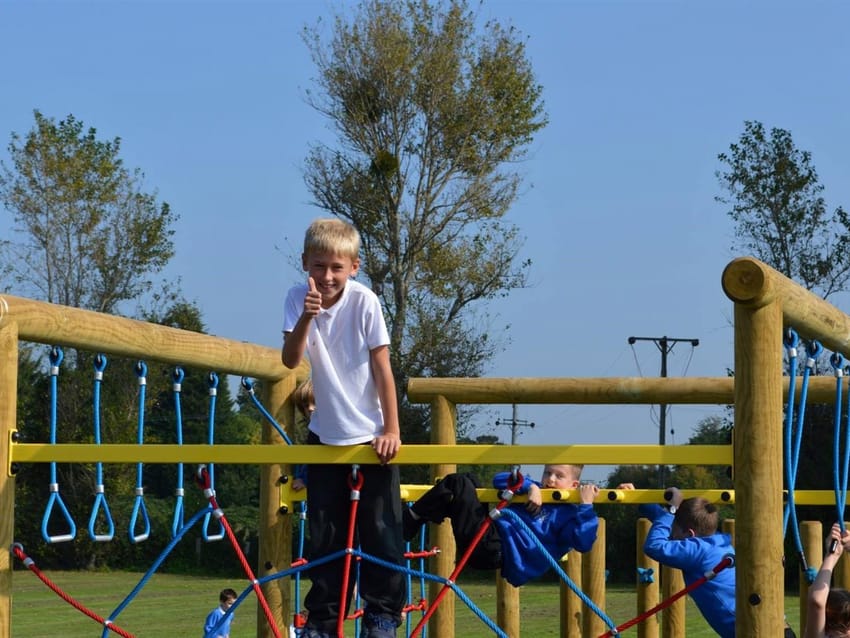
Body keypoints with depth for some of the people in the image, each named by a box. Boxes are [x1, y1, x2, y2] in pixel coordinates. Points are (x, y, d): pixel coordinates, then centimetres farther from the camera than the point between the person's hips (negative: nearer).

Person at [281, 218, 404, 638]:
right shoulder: (298, 299, -7)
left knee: (380, 531, -2)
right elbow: (290, 360, -18)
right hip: (325, 433, 3)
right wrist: (307, 317, -34)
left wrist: (391, 430, -12)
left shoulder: (364, 301, -15)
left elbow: (381, 368, -11)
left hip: (371, 433, -3)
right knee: (324, 532, 7)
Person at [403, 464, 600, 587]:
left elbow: (583, 542, -18)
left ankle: (409, 523, -4)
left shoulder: (567, 514, 0)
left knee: (459, 484, -11)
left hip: (494, 553, -8)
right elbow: (500, 480, 15)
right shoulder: (534, 492, 22)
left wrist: (586, 506, -20)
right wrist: (530, 486, 0)